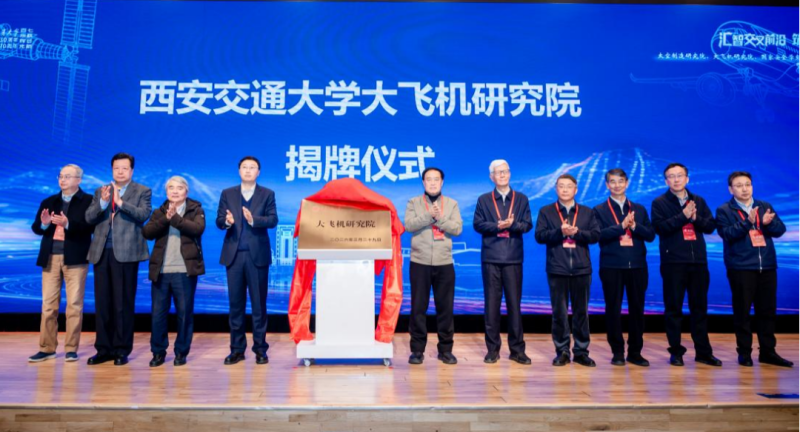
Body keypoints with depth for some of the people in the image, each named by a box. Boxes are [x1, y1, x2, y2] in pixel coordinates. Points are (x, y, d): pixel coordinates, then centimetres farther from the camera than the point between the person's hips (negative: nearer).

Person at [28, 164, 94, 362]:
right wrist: (44, 223, -12)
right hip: (50, 257, 5)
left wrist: (68, 224, -25)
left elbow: (89, 227, -12)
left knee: (74, 304, 0)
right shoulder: (49, 201, 16)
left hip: (74, 257, -5)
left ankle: (71, 349, 7)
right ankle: (47, 348, 14)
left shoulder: (88, 201, 0)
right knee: (48, 304, 6)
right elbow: (35, 228, 9)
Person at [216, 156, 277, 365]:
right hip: (234, 254, 2)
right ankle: (237, 349, 16)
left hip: (257, 255, -2)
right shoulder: (227, 194, 10)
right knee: (236, 303, 6)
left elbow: (273, 220, -6)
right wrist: (227, 221, -20)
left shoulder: (267, 194, 5)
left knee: (259, 304, 3)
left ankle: (260, 349, 11)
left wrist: (254, 220, -25)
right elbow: (219, 221, 3)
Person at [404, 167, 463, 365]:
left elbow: (457, 228, -1)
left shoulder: (451, 204, 10)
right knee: (418, 307, 3)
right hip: (420, 262, -1)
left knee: (445, 307, 5)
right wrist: (429, 215, -16)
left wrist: (440, 218, -13)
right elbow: (409, 225, -8)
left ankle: (445, 349, 17)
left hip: (444, 263, 1)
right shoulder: (413, 203, 7)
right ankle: (417, 349, 13)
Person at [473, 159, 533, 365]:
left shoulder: (521, 199, 12)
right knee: (491, 304, 2)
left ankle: (517, 349, 9)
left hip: (513, 258, 0)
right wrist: (498, 226, -14)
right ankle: (493, 349, 10)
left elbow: (527, 224, 3)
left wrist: (511, 225, -15)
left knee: (514, 303, 1)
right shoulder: (484, 200, 11)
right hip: (491, 257, 0)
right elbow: (477, 224, 0)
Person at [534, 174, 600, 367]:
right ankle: (562, 351, 12)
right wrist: (560, 231, -16)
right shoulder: (546, 211, 7)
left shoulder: (587, 212, 12)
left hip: (581, 268, 1)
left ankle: (581, 351, 15)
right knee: (559, 312, 3)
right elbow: (539, 235, -4)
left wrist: (576, 232, -13)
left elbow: (596, 235, 2)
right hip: (557, 269, -1)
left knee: (581, 311, 6)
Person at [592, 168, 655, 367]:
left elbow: (650, 235, 5)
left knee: (637, 308, 5)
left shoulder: (639, 209, 14)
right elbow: (600, 235, -9)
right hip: (612, 266, -2)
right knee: (613, 309, 1)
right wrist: (622, 226, -17)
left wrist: (634, 226, -10)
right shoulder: (600, 210, 5)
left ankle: (635, 352, 16)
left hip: (637, 265, 2)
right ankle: (617, 352, 12)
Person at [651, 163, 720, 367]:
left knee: (700, 306, 8)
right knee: (673, 307, 1)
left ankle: (703, 351, 17)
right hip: (673, 261, -3)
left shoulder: (699, 201, 13)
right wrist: (683, 216, -17)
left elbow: (711, 226, 5)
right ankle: (676, 352, 10)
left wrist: (696, 218, -12)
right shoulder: (659, 202, 2)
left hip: (698, 260, 3)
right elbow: (660, 227, -12)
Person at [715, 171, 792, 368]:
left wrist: (768, 223, -15)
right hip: (740, 268, -4)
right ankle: (744, 352, 10)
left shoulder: (765, 206, 14)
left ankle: (768, 351, 18)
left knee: (768, 310, 8)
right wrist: (747, 221, -24)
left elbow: (780, 229, 5)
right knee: (742, 311, 0)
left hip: (767, 266, 4)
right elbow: (727, 234, -13)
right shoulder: (724, 210, 0)